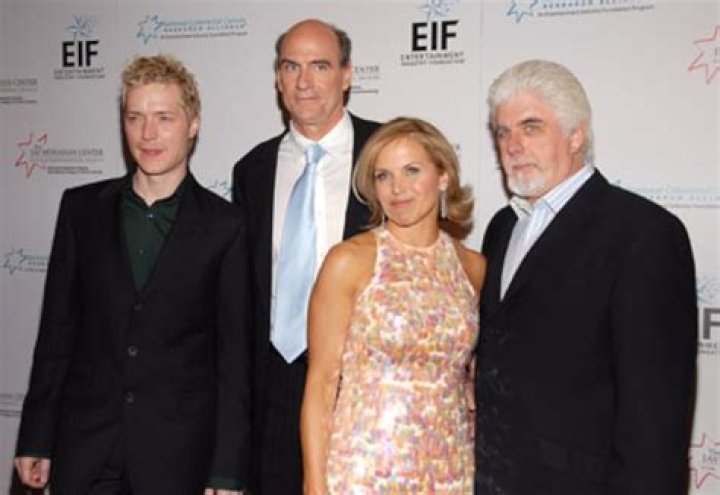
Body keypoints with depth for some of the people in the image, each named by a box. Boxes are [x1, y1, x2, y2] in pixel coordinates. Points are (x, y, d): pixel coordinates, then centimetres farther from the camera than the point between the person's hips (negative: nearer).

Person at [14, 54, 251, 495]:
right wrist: (36, 440, 5)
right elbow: (57, 329, 6)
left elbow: (234, 354, -4)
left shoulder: (225, 225, -5)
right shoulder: (82, 208, 4)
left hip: (179, 456, -2)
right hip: (84, 446, 2)